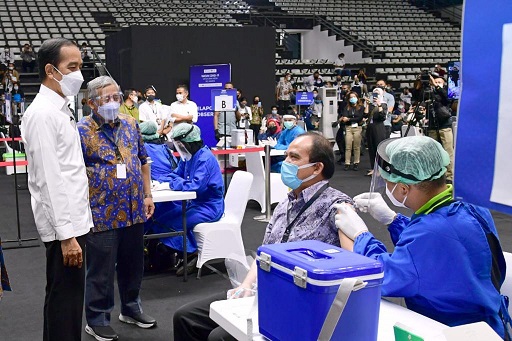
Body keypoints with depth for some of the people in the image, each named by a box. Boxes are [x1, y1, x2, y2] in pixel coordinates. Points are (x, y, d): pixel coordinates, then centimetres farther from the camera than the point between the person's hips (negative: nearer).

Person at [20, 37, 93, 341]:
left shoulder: (59, 110, 13)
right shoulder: (42, 114, -16)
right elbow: (49, 179, -21)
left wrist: (75, 227, 18)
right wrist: (66, 234, -22)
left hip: (74, 219, 10)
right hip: (64, 225, -10)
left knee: (67, 298, 19)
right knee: (65, 303, -1)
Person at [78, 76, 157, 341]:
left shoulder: (130, 124, 8)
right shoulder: (82, 131, -9)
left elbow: (143, 161, 15)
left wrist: (147, 195, 11)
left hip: (135, 210, 6)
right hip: (103, 214, -5)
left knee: (133, 264, 17)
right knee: (101, 269, 5)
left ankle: (131, 308, 35)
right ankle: (96, 320, 20)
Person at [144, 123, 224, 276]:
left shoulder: (205, 159, -21)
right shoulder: (188, 156, 9)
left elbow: (196, 185, -29)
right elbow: (176, 174, 17)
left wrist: (171, 184, -20)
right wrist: (160, 182, -2)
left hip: (209, 207, -10)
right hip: (194, 203, 10)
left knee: (168, 221, -22)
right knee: (158, 210, -1)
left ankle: (192, 254, -7)